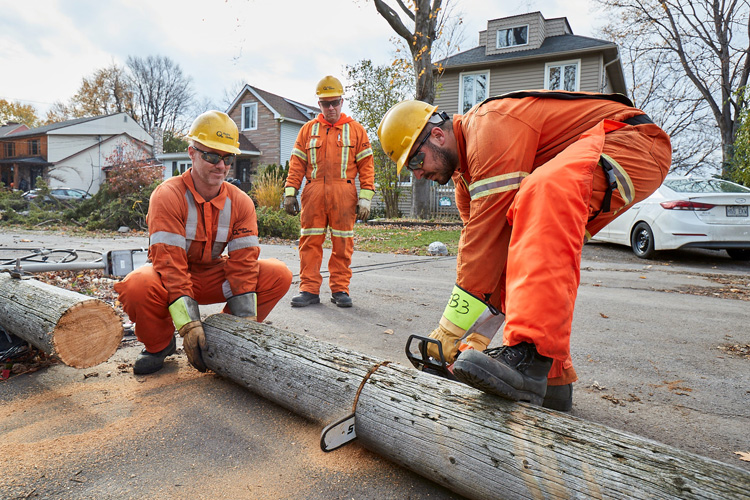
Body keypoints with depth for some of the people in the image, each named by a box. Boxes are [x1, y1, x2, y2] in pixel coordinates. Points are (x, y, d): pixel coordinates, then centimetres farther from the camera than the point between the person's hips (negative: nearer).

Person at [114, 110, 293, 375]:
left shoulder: (240, 202, -9)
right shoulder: (168, 195, -21)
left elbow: (242, 263, -14)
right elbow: (170, 263, -29)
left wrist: (247, 322, -24)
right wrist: (189, 325, -36)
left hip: (213, 277, 3)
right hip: (169, 278, -3)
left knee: (279, 274, -16)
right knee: (137, 286, -37)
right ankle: (159, 344, -3)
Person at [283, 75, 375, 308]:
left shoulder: (356, 130, 11)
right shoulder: (308, 129, 16)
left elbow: (366, 165, 7)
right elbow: (297, 163, 13)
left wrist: (365, 197, -2)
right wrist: (290, 192, 2)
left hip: (343, 194, -1)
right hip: (313, 192, 1)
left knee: (342, 243, 1)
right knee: (310, 241, 0)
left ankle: (340, 289, 11)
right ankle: (309, 289, 7)